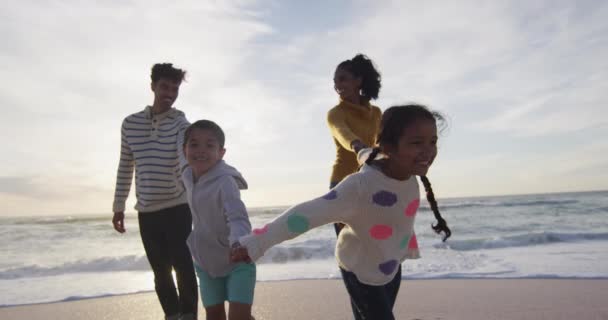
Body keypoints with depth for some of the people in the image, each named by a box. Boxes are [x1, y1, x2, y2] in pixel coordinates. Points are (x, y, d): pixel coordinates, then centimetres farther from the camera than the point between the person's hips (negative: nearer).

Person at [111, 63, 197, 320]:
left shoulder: (180, 123, -6)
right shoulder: (130, 123, 4)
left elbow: (186, 154, -27)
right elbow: (125, 167, 10)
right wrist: (119, 206, 11)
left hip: (178, 206, -3)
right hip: (146, 210, 3)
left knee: (182, 265, -4)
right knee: (160, 270, 10)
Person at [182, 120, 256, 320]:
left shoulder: (225, 182, -27)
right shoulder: (188, 177, -4)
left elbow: (238, 218, -39)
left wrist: (238, 243, -58)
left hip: (237, 260, -7)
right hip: (206, 261, 7)